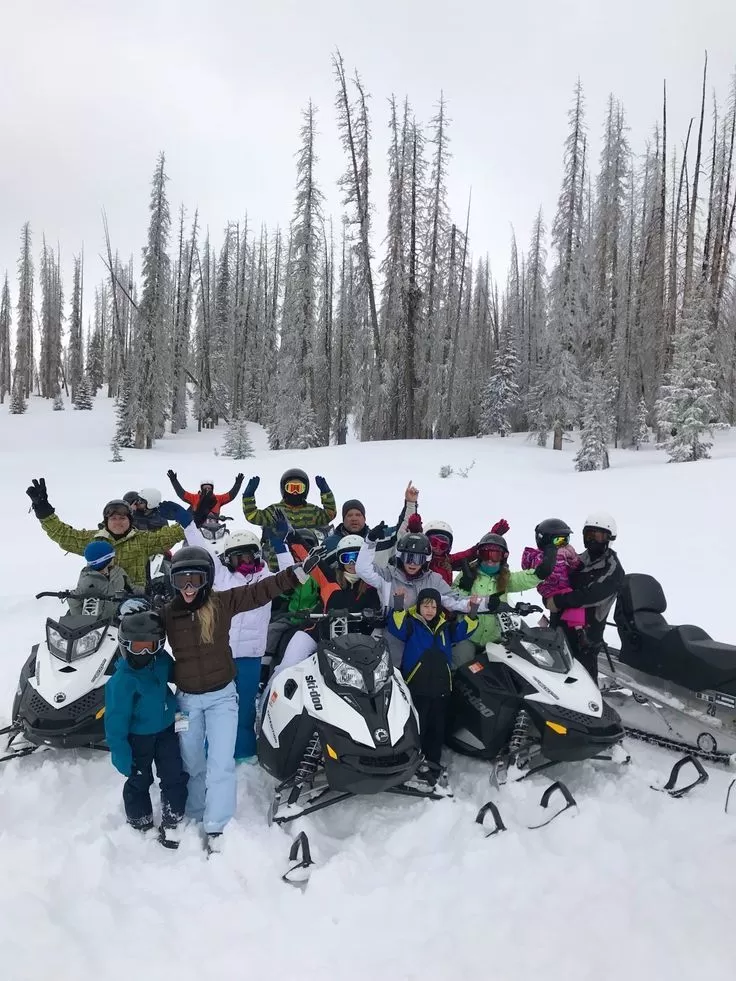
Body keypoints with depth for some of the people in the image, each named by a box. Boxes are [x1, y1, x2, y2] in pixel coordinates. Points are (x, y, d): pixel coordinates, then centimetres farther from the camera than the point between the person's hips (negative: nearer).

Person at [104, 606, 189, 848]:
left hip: (167, 730, 4)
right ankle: (141, 824, 40)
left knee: (175, 777, 10)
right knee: (139, 781, 16)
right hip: (139, 737, -4)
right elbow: (116, 720, -22)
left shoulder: (162, 660, -14)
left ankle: (171, 823, 30)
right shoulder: (122, 680, -29)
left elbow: (176, 674, 12)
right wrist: (120, 753, -19)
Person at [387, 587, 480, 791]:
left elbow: (464, 630, 10)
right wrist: (399, 603, -35)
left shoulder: (445, 627, 14)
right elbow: (396, 626, -20)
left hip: (440, 686, 5)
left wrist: (473, 611, -5)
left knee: (437, 728, 13)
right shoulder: (411, 624, -2)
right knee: (417, 728, -4)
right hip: (417, 687, -5)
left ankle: (433, 762, 25)